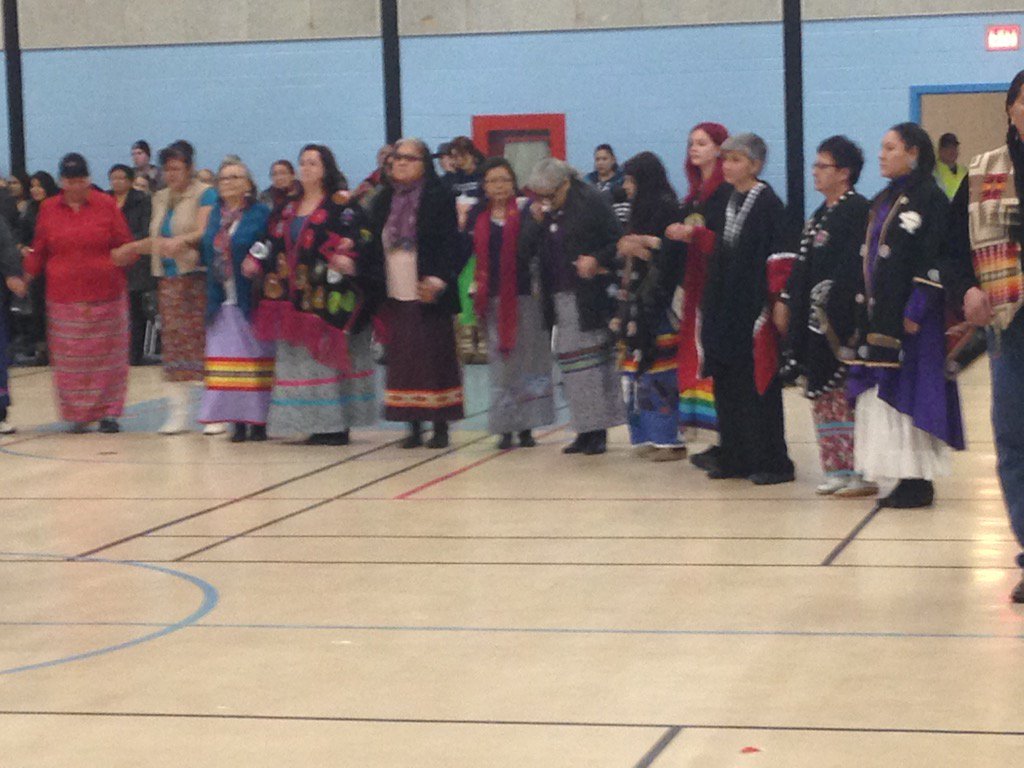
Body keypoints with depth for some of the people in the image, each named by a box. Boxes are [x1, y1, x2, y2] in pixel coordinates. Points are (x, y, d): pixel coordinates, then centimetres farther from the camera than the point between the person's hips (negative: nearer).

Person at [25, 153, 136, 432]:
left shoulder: (106, 205, 3)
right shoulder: (49, 210, 9)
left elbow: (125, 243, 4)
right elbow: (39, 251, 14)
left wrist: (125, 255, -17)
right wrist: (26, 274, 2)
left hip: (105, 296, -1)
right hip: (64, 299, 1)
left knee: (107, 356, 0)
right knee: (70, 359, -1)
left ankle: (108, 411, 7)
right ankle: (78, 414, 8)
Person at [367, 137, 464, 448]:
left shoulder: (438, 199, -3)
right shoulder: (384, 201, 13)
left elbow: (451, 245, -9)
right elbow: (376, 247, 15)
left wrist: (439, 280, -22)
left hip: (427, 296, -5)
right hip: (396, 296, 5)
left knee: (435, 359, 0)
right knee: (403, 361, 5)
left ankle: (440, 427, 7)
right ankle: (414, 427, 12)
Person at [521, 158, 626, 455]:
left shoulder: (591, 202, -8)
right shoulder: (539, 210, 9)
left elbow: (618, 241, -6)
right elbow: (525, 252, 3)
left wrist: (598, 260, -20)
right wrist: (535, 221, -9)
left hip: (589, 295, -6)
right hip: (560, 299, 6)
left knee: (593, 361, -3)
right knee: (569, 361, 7)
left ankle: (598, 430, 2)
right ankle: (585, 431, 13)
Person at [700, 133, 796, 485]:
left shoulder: (768, 203, -9)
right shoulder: (726, 202, 13)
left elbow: (781, 256, -13)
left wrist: (777, 299, -18)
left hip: (754, 308, -8)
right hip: (725, 309, 8)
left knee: (758, 386, -5)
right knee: (727, 386, 9)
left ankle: (772, 462, 0)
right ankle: (735, 457, 17)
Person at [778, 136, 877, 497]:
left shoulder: (857, 211, -10)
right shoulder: (820, 215, 19)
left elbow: (852, 266, -18)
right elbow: (803, 265, 20)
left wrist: (829, 303, -21)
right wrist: (788, 302, 13)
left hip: (840, 319, -9)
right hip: (814, 318, 9)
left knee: (846, 396, -8)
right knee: (822, 395, 10)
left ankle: (860, 471, -4)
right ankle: (837, 469, 17)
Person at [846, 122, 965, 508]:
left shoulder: (928, 199, -9)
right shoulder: (885, 201, 16)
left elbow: (933, 261, -16)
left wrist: (915, 312, -20)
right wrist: (865, 309, 13)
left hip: (909, 317, -9)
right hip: (879, 314, 9)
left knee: (910, 394, -6)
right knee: (884, 394, 8)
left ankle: (919, 483, -1)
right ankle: (906, 478, 13)